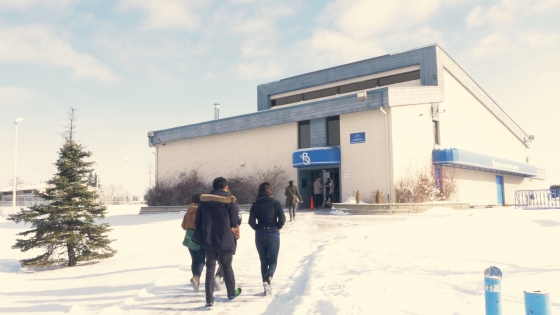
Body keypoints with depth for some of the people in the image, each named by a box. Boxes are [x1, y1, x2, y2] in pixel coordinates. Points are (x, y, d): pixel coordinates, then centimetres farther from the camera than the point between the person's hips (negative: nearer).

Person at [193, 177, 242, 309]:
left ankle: (209, 300, 5)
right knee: (227, 267, 16)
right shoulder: (230, 200, -8)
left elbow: (197, 221, 4)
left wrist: (203, 235, 12)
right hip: (225, 240, -2)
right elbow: (235, 222, -9)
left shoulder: (204, 200, 3)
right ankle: (232, 293, 33)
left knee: (210, 269, 8)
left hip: (208, 240, 2)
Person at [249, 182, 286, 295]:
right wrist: (277, 228, 7)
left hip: (259, 236, 2)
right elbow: (282, 219, -11)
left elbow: (251, 221, -6)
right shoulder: (275, 203, -5)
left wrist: (258, 229, 10)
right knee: (273, 262, 6)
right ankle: (267, 280, -21)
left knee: (263, 262, 14)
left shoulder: (255, 204, 0)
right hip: (273, 235, -2)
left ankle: (267, 286, 15)